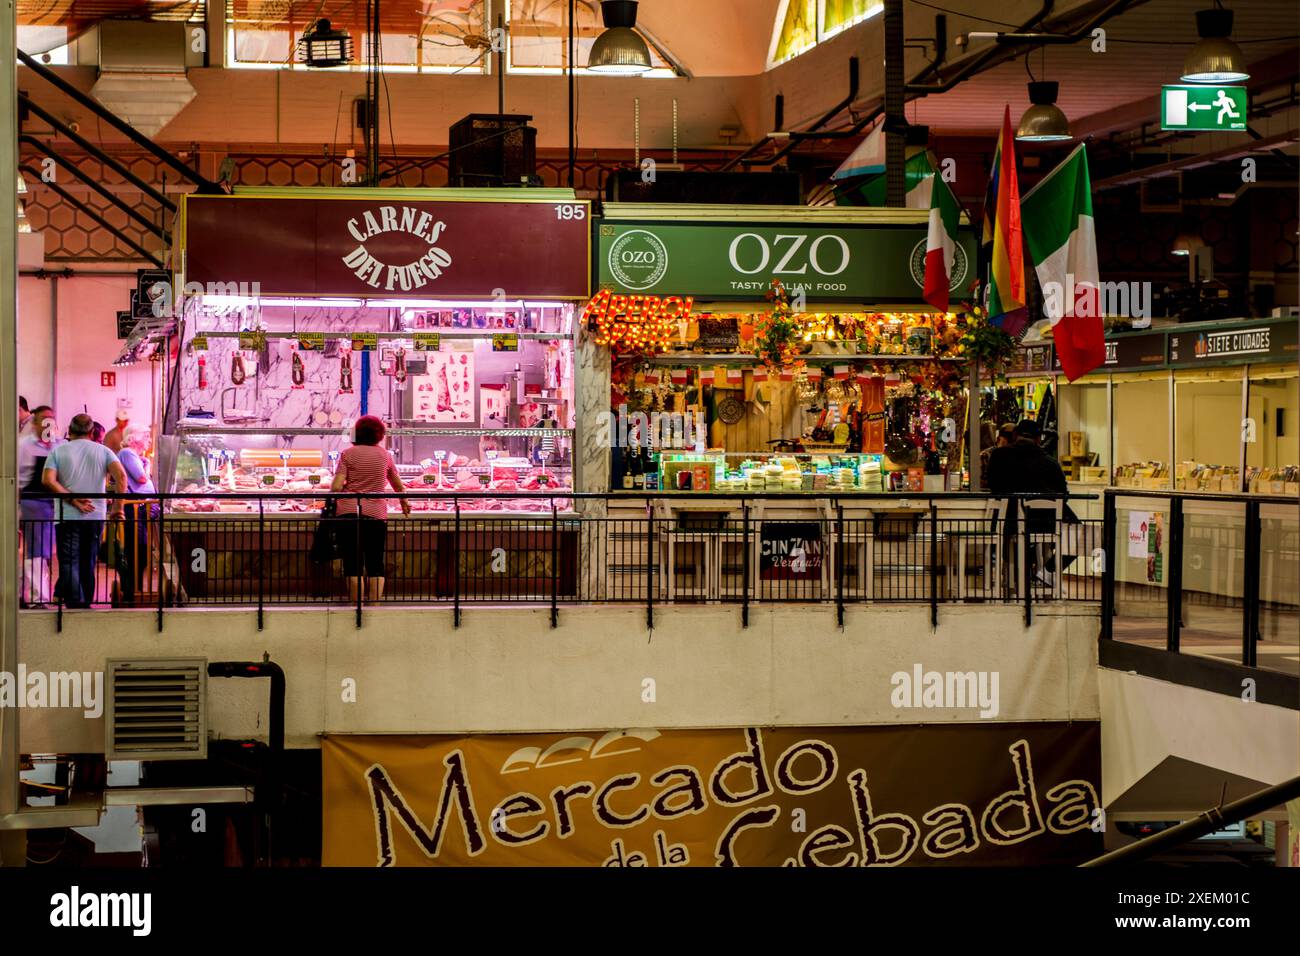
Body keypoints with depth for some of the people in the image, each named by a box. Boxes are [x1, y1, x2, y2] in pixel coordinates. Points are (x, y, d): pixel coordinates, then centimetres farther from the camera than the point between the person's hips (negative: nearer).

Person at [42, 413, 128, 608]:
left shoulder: (58, 451, 4)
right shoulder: (103, 451, 6)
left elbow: (48, 480, -12)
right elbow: (121, 476, -9)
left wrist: (73, 499, -11)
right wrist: (118, 506, -8)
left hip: (67, 516, -2)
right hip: (96, 517, 2)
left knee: (69, 563, -3)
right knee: (88, 565, 13)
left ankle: (75, 604, -16)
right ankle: (87, 604, 17)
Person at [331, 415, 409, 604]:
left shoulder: (348, 454, 3)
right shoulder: (384, 454, 11)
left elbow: (337, 486, -7)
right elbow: (398, 485, 25)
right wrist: (404, 502, 44)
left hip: (349, 511, -1)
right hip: (377, 514, 1)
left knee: (353, 565, 1)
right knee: (376, 564, 7)